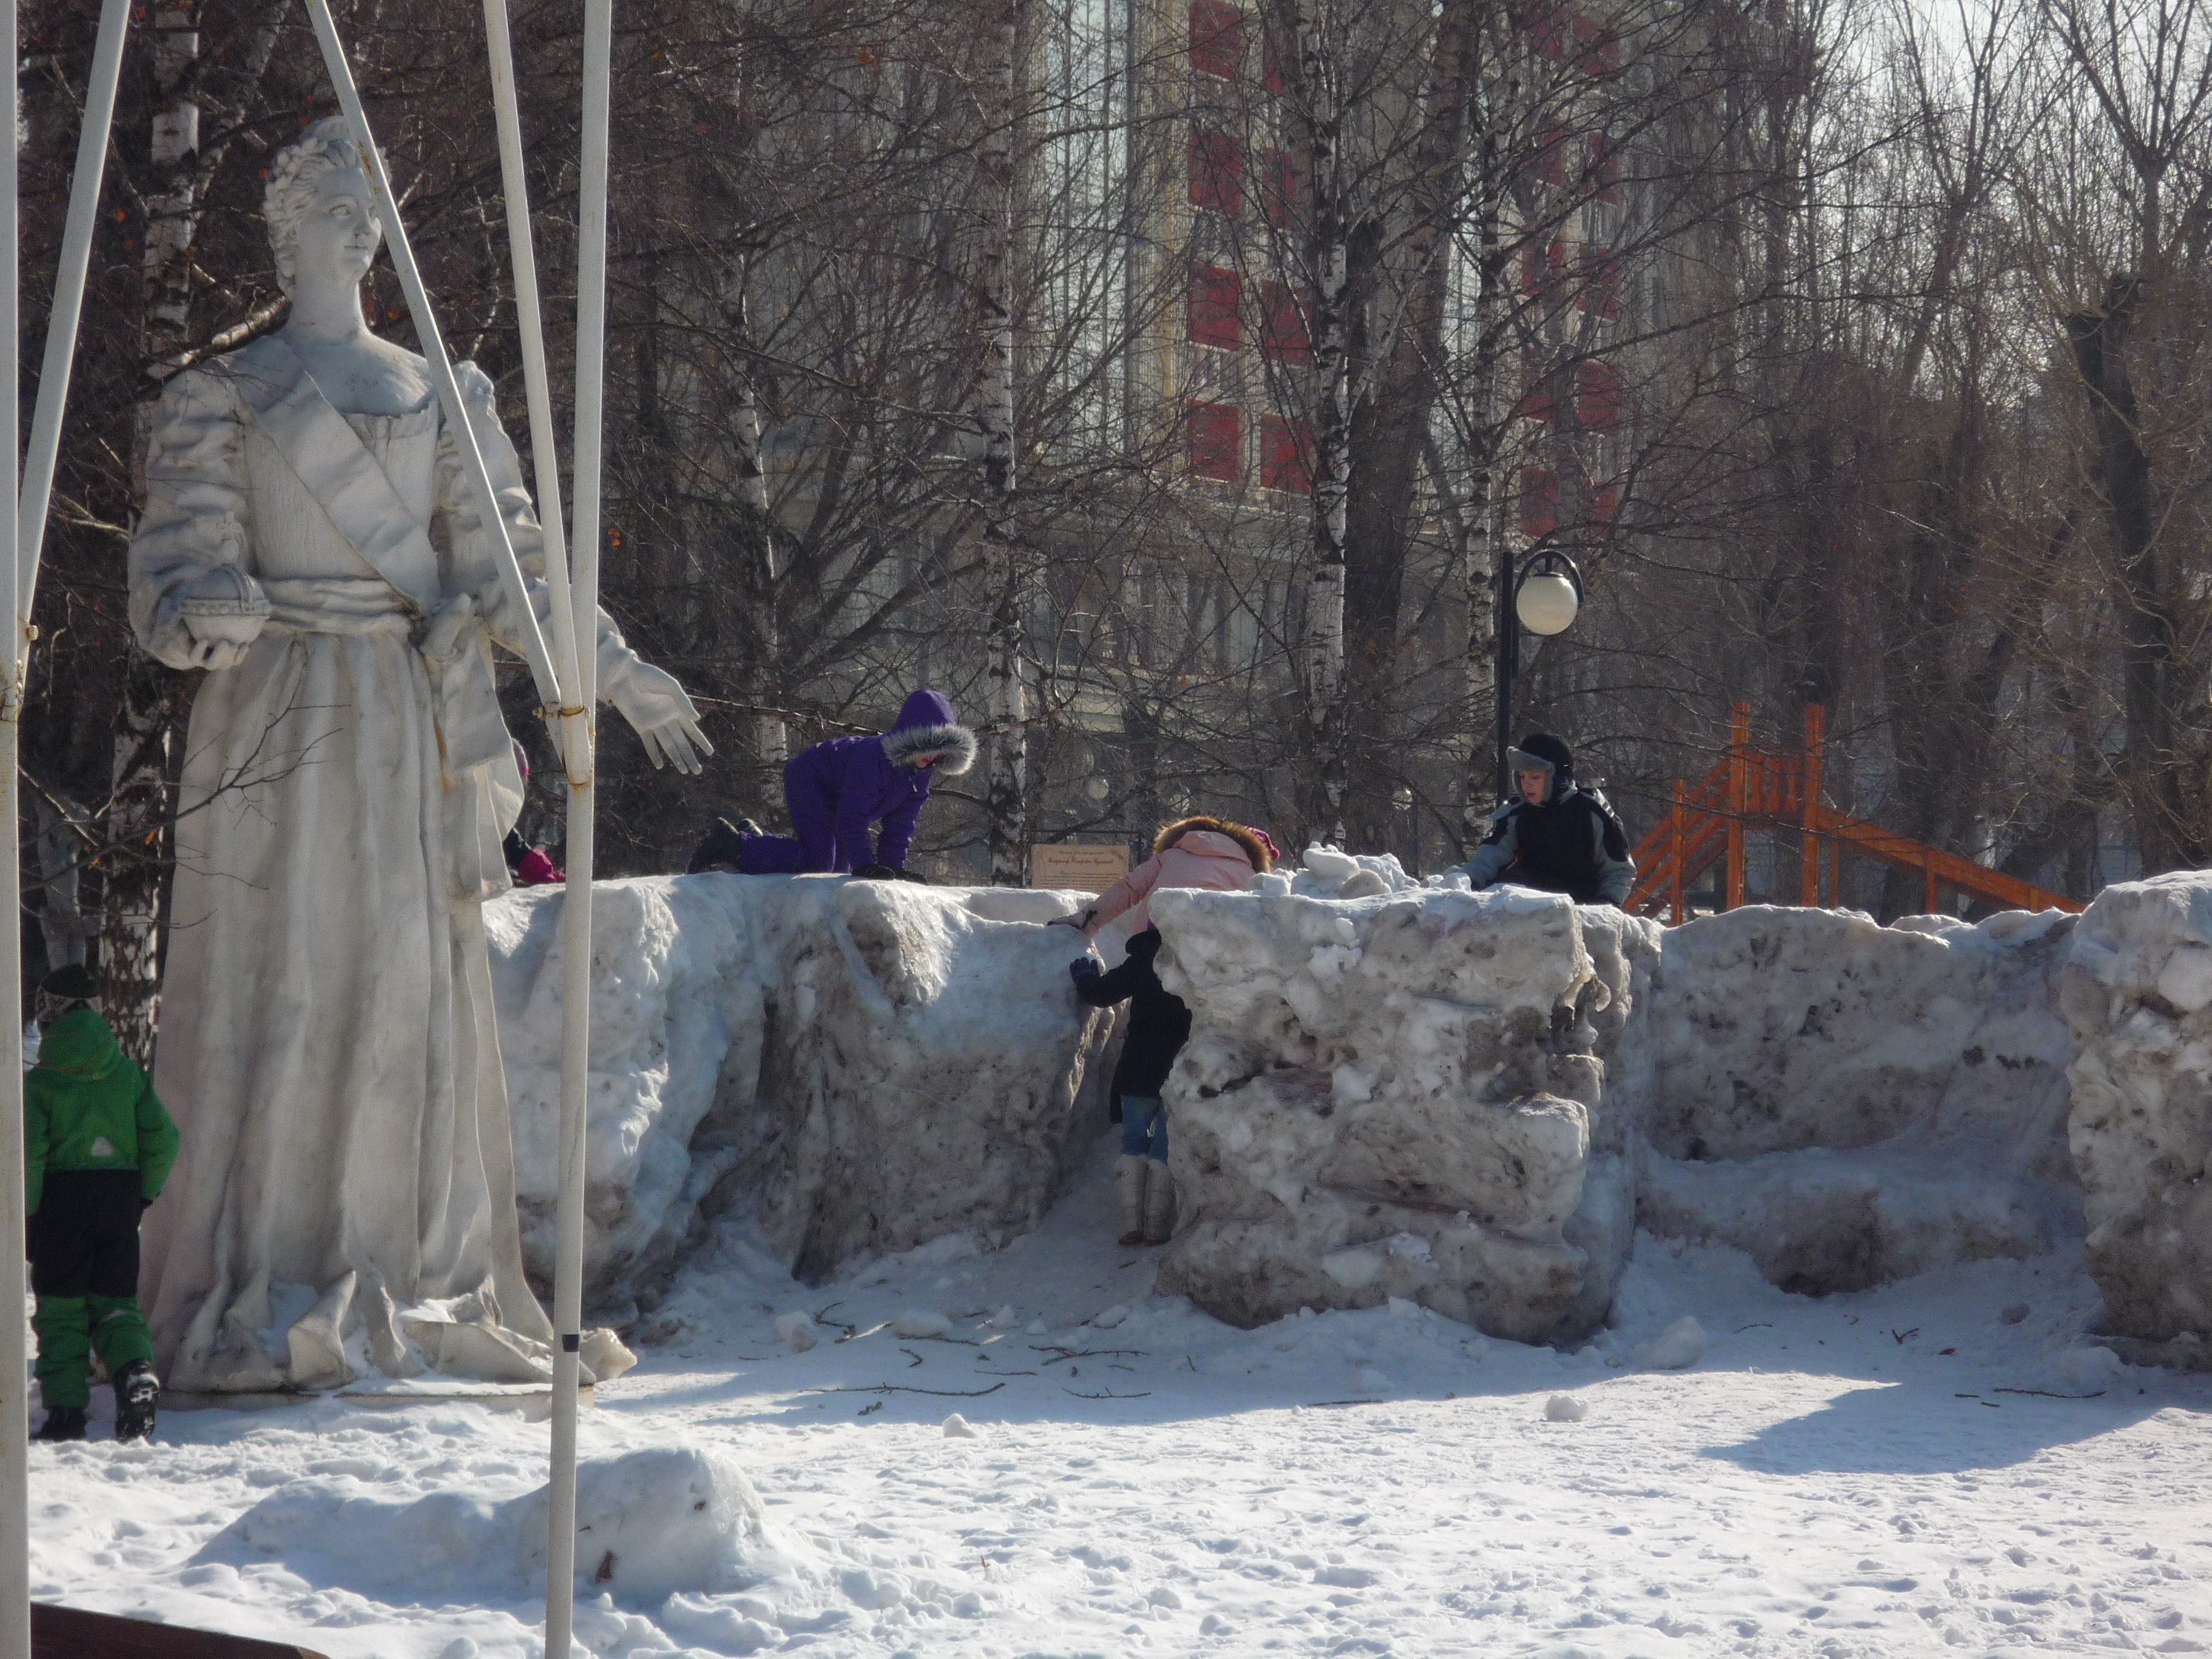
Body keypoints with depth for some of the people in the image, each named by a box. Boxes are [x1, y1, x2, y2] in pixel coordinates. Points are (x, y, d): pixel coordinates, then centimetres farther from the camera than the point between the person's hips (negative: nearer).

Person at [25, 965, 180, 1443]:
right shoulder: (127, 1072, 4)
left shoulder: (40, 1081, -7)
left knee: (61, 1308, 7)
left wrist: (27, 1214, -5)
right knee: (115, 1299, 11)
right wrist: (144, 1195, 11)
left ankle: (66, 1409, 2)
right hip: (120, 1197, 3)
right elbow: (164, 1138, 1)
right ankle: (136, 1369, -17)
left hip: (62, 1200, -3)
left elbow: (28, 1153, -14)